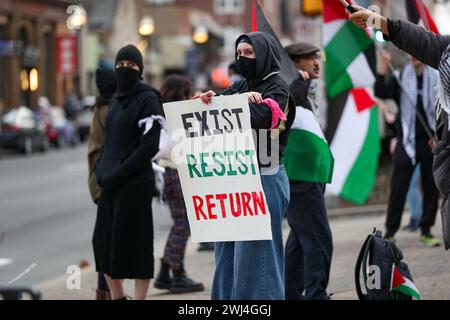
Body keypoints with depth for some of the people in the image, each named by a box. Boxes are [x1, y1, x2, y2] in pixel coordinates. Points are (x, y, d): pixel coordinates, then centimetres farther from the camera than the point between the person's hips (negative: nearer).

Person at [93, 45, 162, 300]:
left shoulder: (147, 99, -7)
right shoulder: (117, 99, 16)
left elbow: (150, 146, -14)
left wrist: (117, 174, -16)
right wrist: (102, 170, 6)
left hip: (134, 184, -8)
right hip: (111, 184, 8)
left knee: (135, 244, -3)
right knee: (104, 241, 8)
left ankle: (140, 298, 4)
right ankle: (117, 296, 20)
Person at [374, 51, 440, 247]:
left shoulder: (436, 78, 3)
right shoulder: (400, 77, 2)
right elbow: (381, 93, -12)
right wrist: (383, 69, -24)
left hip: (430, 142, 1)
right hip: (407, 142, -1)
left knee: (432, 189, 4)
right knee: (398, 189, -3)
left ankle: (426, 231, 15)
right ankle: (390, 232, 3)